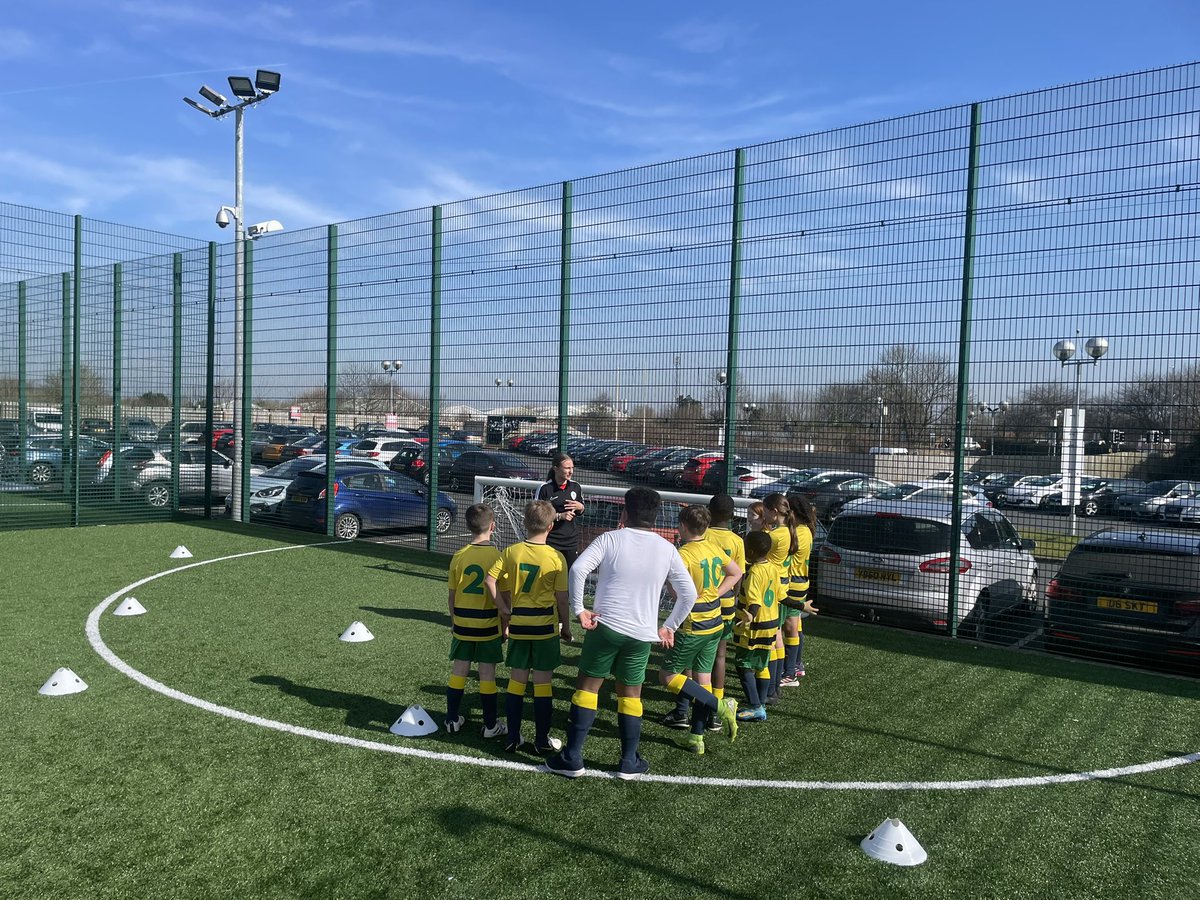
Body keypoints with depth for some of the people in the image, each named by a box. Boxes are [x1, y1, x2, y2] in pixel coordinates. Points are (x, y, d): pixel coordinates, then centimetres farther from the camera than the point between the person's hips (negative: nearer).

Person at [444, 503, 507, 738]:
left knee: (459, 670, 13)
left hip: (462, 623, 3)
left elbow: (452, 595, 2)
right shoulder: (497, 556, -12)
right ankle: (490, 725, 14)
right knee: (487, 673, 6)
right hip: (488, 624, -2)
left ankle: (453, 719, 22)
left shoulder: (459, 556, -4)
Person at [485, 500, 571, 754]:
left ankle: (513, 738, 17)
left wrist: (505, 610, 1)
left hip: (518, 625, 3)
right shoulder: (556, 557, -10)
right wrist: (566, 627, 5)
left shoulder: (511, 552, -3)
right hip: (546, 626, -2)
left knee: (516, 680, 11)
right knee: (543, 682, 6)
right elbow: (561, 598, -8)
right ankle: (542, 740, 15)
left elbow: (490, 580, -7)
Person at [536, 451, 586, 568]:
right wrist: (559, 516, -19)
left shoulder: (576, 486, 4)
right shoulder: (545, 489, -10)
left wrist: (580, 507, -8)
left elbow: (581, 512, 16)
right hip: (550, 541, -4)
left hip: (571, 541, 4)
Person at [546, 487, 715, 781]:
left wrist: (579, 609, -8)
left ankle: (572, 759, 12)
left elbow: (578, 569, -17)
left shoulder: (610, 539, -4)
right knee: (630, 694, 14)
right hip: (643, 634, 2)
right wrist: (670, 626, 14)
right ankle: (629, 763, 20)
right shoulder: (667, 549, 4)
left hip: (605, 625, -2)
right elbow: (689, 594, 6)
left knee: (587, 687, 9)